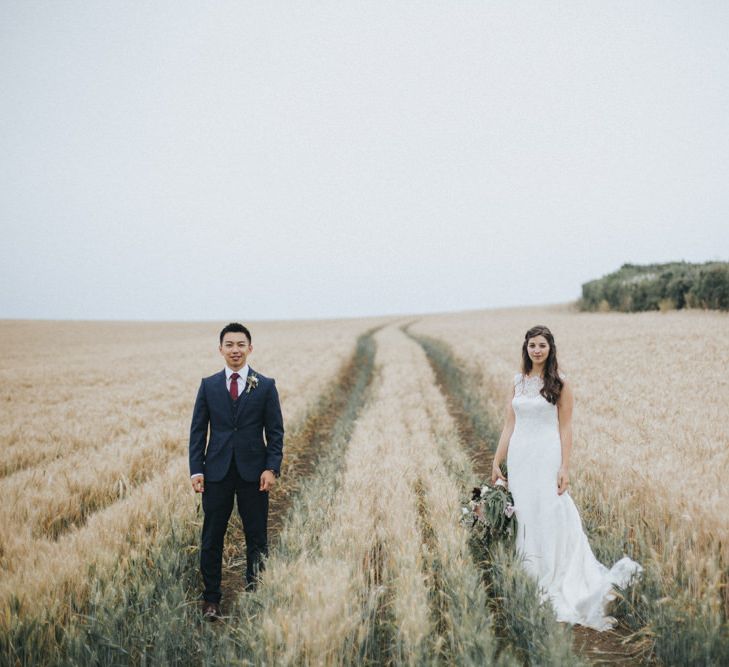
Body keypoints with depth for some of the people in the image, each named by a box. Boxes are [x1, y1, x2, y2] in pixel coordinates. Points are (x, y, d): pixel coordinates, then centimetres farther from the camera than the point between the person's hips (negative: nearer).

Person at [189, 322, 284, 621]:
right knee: (212, 539, 5)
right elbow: (198, 430, 6)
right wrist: (196, 470, -3)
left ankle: (256, 593, 20)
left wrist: (272, 467, -9)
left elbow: (275, 431, 2)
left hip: (253, 472, -1)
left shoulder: (266, 386, 2)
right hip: (217, 472, 1)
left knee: (256, 537, 5)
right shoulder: (208, 385, 6)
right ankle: (211, 599, 16)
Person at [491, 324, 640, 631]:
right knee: (523, 519, 7)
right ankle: (530, 580, 19)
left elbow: (565, 428, -4)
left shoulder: (560, 383, -2)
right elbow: (509, 426, 11)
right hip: (519, 457, 4)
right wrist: (496, 462, 7)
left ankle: (559, 585, 6)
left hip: (547, 456, -4)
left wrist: (564, 468, -11)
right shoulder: (517, 382, 9)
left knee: (553, 519, -5)